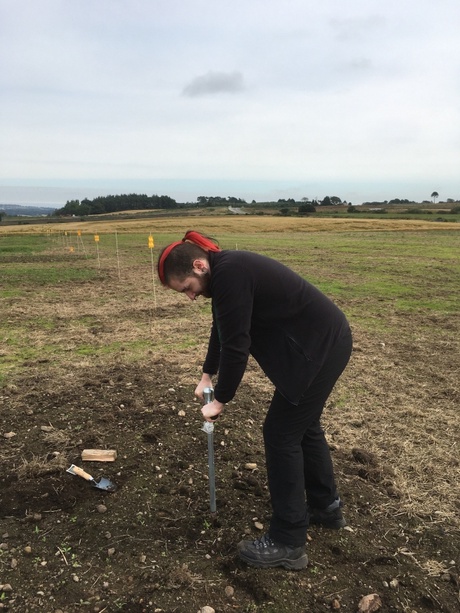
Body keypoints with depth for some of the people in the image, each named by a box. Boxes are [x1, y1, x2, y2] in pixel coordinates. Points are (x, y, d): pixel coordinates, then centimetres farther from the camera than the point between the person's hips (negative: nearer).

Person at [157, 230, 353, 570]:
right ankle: (326, 506, 40)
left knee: (282, 433, -3)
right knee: (304, 425, 21)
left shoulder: (230, 274, -23)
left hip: (320, 346, -10)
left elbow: (236, 344, -21)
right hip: (323, 340, 10)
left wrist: (220, 400, -10)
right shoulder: (226, 270, 8)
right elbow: (223, 330, 20)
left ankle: (288, 543, 10)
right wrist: (207, 375, 24)